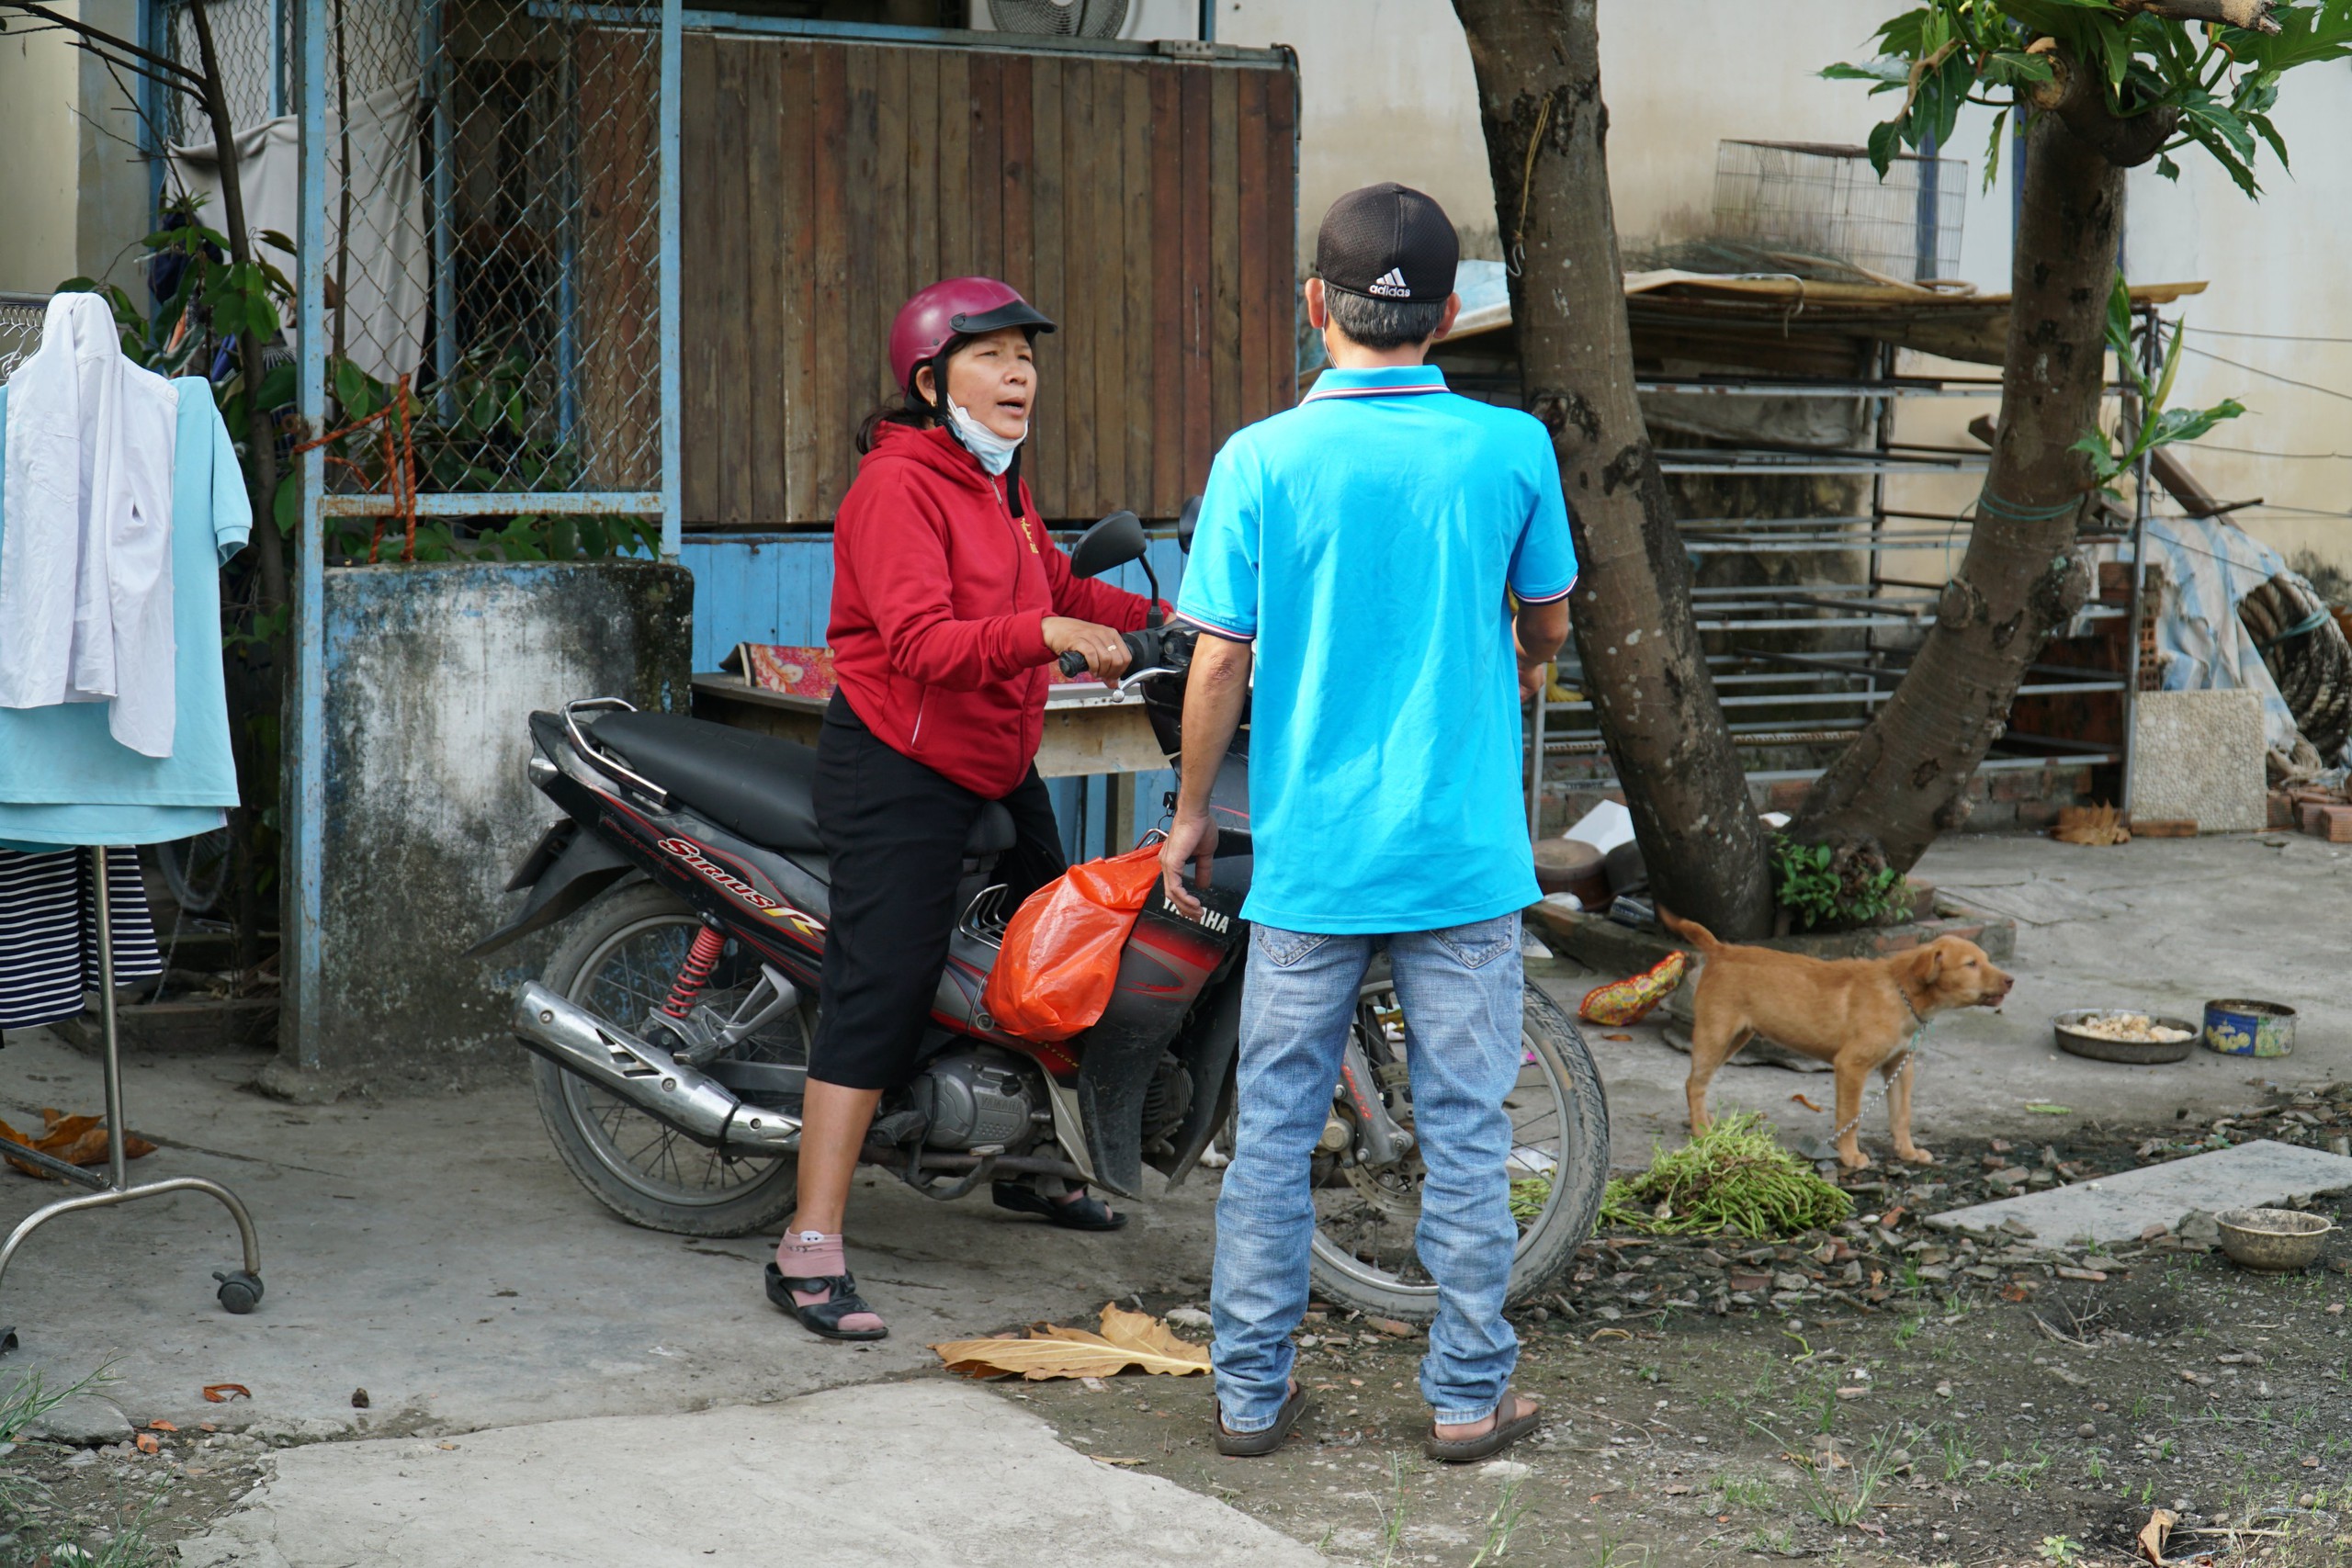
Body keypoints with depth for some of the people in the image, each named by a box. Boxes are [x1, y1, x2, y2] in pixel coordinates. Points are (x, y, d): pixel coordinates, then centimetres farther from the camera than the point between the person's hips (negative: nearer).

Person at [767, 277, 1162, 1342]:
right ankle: (809, 1252, -15)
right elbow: (922, 644, -29)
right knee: (883, 989, -15)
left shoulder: (1000, 483, 15)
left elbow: (1054, 585, 26)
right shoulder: (898, 484, -17)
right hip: (898, 771, -10)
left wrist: (1162, 617, 13)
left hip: (999, 765, 10)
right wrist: (1047, 635, -42)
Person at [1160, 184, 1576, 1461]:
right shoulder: (1511, 448, -4)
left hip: (1309, 855, 0)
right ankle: (1469, 1397, 16)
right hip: (1465, 854, 0)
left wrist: (1191, 813, 9)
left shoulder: (1260, 460, -8)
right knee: (1464, 1131, 9)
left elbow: (1219, 662, -6)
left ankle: (1251, 1394, 17)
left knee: (1273, 1133, 10)